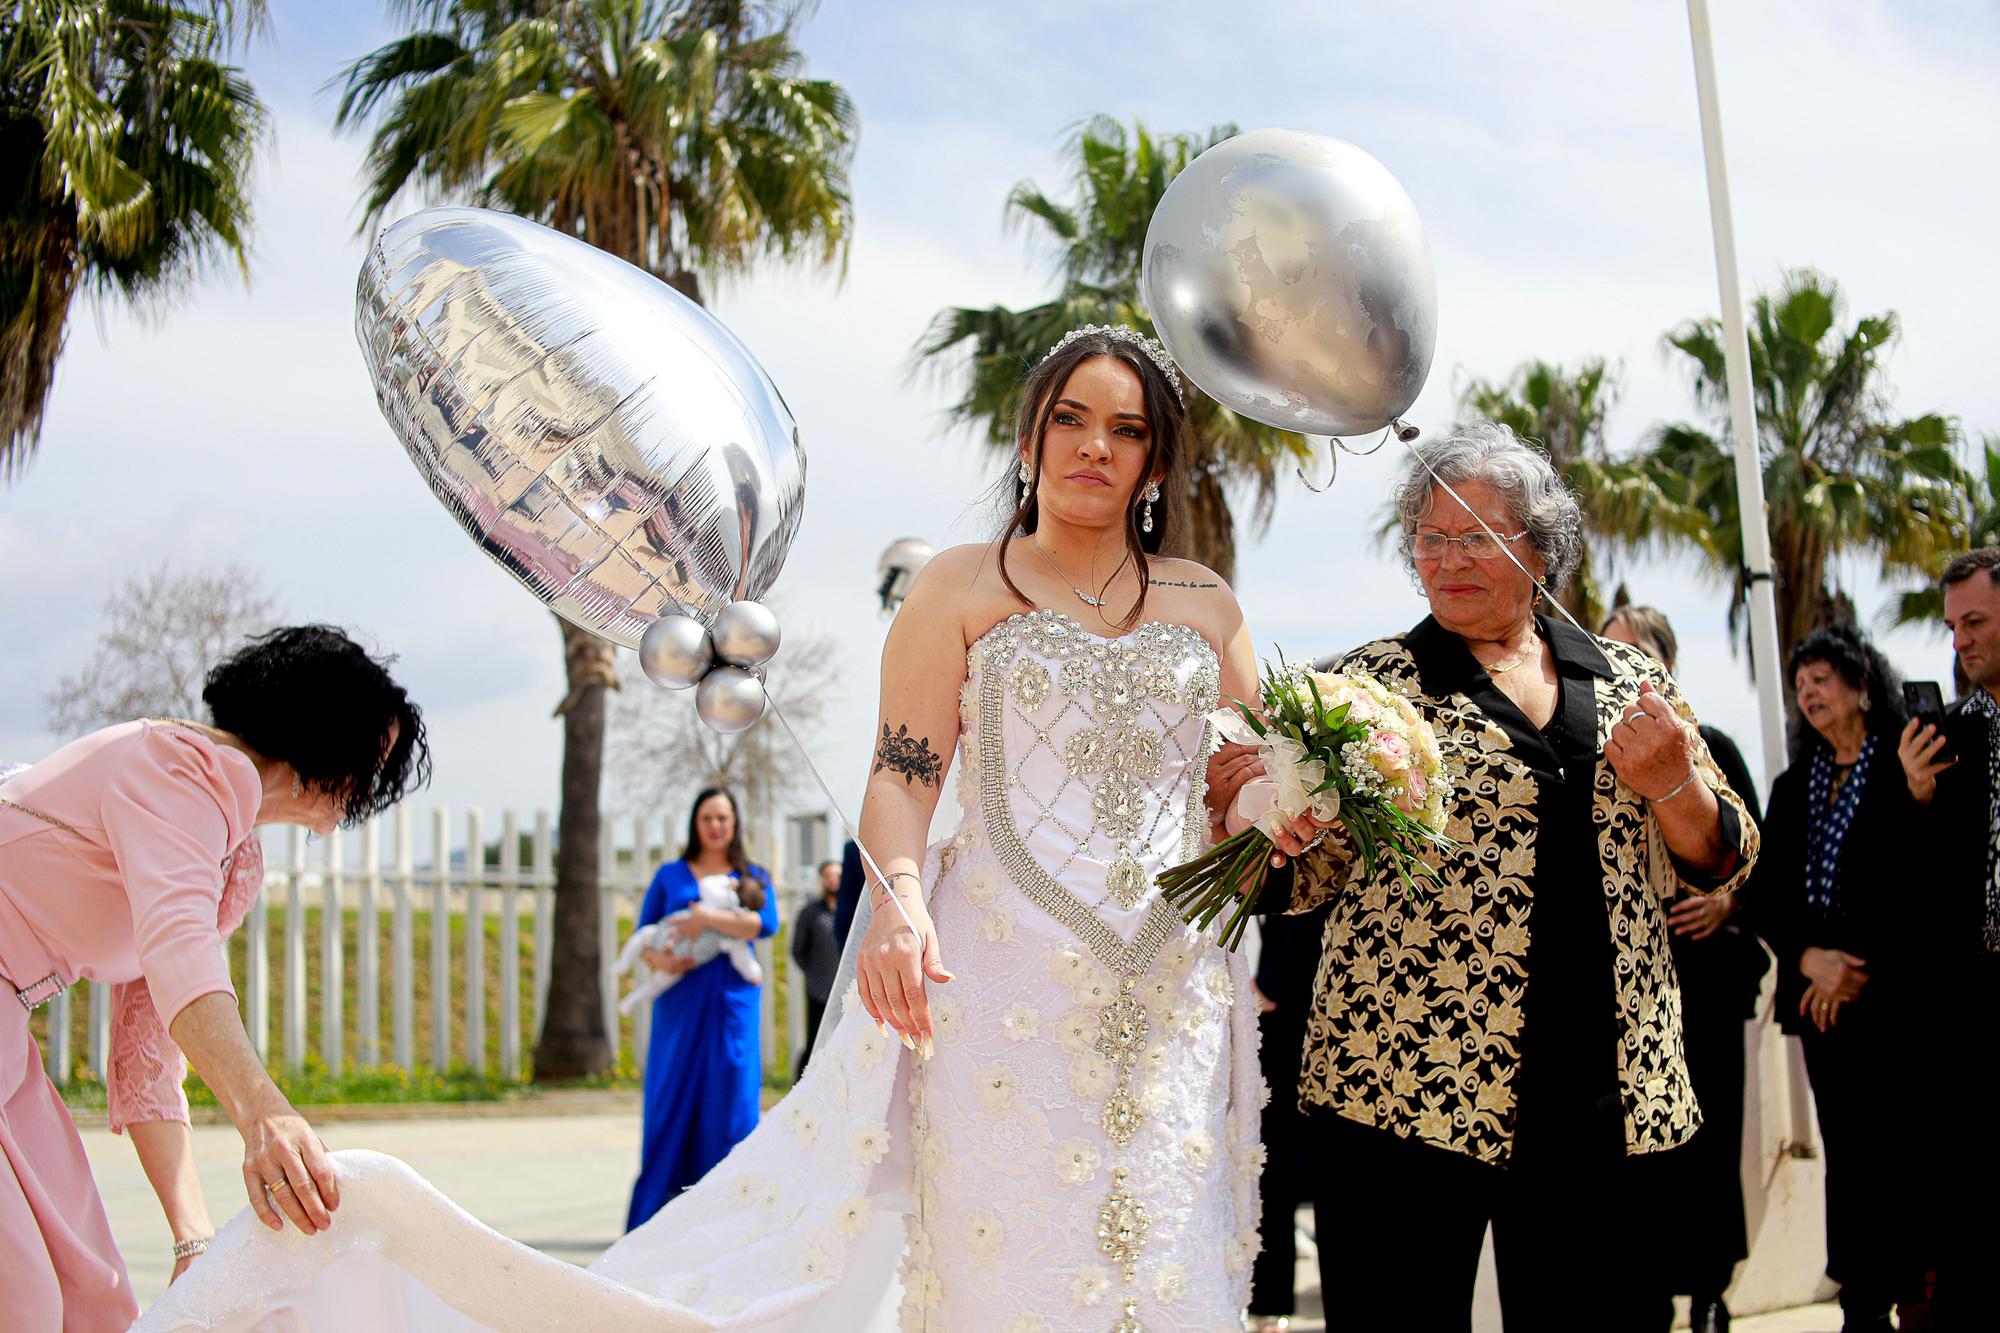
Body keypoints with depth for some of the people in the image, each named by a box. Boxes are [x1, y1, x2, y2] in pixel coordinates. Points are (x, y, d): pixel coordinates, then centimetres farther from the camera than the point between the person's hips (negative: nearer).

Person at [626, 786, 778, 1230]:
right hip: (680, 999, 0)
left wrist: (707, 918, -15)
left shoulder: (753, 877, 12)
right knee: (672, 1101, -2)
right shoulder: (670, 875, 13)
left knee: (729, 1099, -5)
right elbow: (643, 935, 9)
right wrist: (657, 959, -12)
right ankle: (658, 1217, 4)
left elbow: (767, 923, -7)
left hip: (732, 999, 0)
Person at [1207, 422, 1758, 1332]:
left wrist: (1674, 784, -8)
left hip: (1608, 1102, 3)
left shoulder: (1630, 680, 11)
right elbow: (1307, 875, 2)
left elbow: (1713, 866, 12)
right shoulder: (1373, 682, 3)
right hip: (1404, 1085, -3)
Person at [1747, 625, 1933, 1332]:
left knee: (1906, 1153, -6)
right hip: (1820, 999, 5)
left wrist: (1866, 970, -12)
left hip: (1900, 995, -5)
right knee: (1847, 1155, 6)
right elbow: (1766, 893, 12)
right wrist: (1806, 956, -6)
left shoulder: (1906, 770, -1)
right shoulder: (1793, 787, 18)